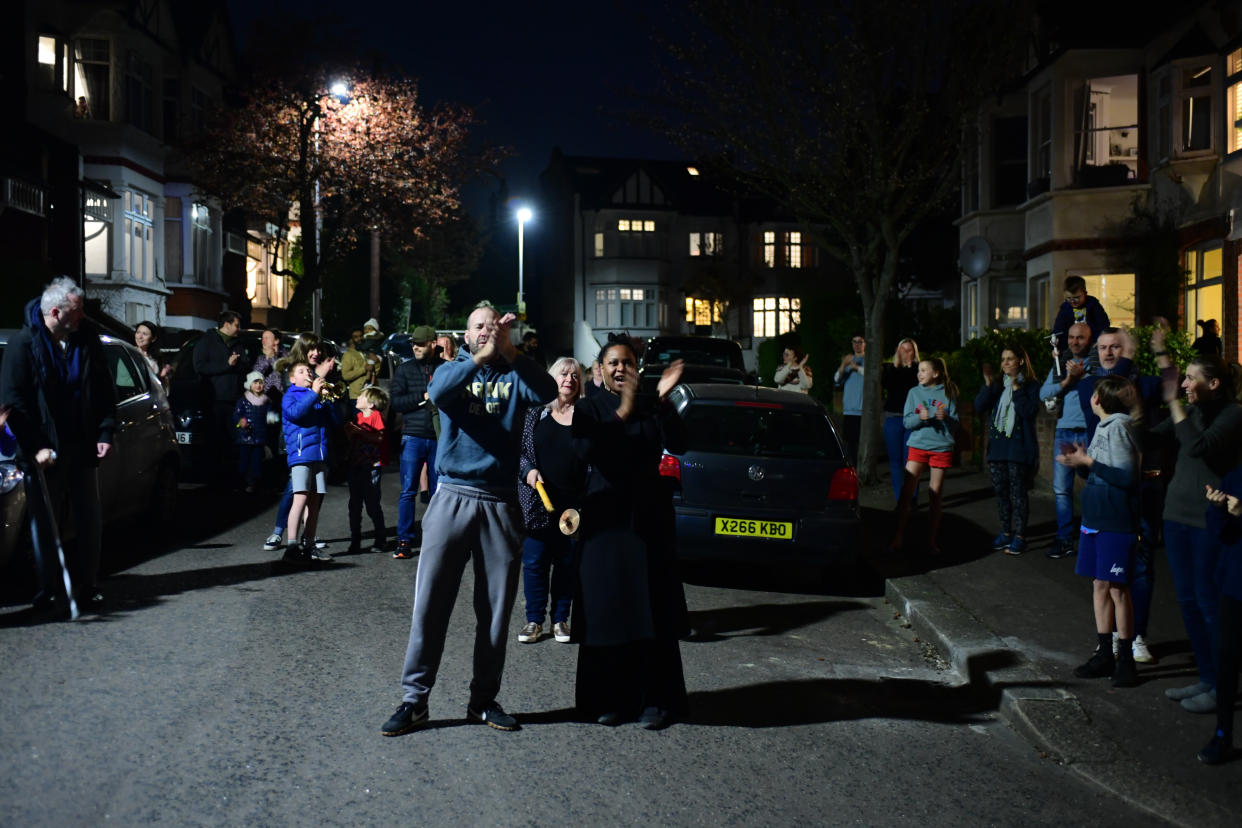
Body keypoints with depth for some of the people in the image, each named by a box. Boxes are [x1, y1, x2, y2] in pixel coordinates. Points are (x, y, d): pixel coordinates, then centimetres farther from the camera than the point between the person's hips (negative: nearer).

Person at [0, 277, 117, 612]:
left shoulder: (87, 339, 2)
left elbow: (105, 392, 9)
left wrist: (105, 433, 0)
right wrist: (35, 447, -14)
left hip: (82, 448, 4)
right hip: (45, 453, -4)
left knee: (89, 520, 7)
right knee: (44, 522, 5)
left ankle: (86, 586, 16)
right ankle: (49, 588, 16)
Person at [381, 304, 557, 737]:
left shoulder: (512, 378, 8)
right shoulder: (454, 368, 7)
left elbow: (548, 392, -13)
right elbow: (438, 392, -16)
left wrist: (510, 352, -22)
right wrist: (479, 358, -26)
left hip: (500, 504, 2)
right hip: (453, 496, -1)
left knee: (496, 609, 7)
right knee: (430, 603, -3)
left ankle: (484, 700, 18)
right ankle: (414, 699, 4)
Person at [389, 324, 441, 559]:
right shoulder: (405, 369, 8)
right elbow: (396, 402, 0)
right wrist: (424, 397, -10)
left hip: (439, 437, 0)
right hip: (413, 436, 0)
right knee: (408, 490, -2)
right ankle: (405, 540, 3)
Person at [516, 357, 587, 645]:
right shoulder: (535, 413, 5)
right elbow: (518, 448, 7)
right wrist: (528, 470, -11)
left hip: (573, 505, 0)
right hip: (537, 502, 0)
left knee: (567, 563, 7)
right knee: (534, 562, 2)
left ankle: (560, 619, 19)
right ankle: (534, 620, 13)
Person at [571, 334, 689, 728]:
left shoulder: (650, 408, 8)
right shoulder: (589, 409, 2)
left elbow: (677, 445, -7)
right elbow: (589, 449, -17)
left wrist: (663, 401, -18)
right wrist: (625, 409, -24)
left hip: (650, 516, 2)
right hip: (607, 516, -2)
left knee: (653, 610, 0)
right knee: (607, 609, 1)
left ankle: (652, 699, 6)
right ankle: (606, 699, 11)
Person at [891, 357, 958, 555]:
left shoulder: (948, 394, 2)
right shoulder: (914, 392, 5)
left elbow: (955, 424, 1)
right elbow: (907, 421, 1)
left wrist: (946, 418, -20)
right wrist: (920, 417, -19)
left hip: (941, 447, -1)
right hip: (917, 445, 1)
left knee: (935, 494, 4)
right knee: (906, 490, -8)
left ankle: (931, 541, 11)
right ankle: (899, 535, -2)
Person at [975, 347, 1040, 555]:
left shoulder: (1029, 385, -2)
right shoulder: (997, 385, 12)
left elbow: (1029, 411, -17)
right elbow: (979, 408, 0)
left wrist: (1016, 388, -17)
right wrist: (988, 384, -11)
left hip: (1020, 447, -5)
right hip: (997, 447, 5)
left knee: (1018, 492, -3)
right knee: (1001, 491, 10)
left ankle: (1019, 536, 3)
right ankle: (1006, 532, 20)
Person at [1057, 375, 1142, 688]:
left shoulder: (1119, 427, -15)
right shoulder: (1104, 427, 12)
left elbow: (1127, 477, -20)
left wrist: (1087, 462, -18)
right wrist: (1081, 461, 1)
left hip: (1117, 522, -9)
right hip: (1096, 518, 9)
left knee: (1117, 588, -3)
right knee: (1100, 585, 12)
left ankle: (1125, 659, 6)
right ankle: (1105, 655, 19)